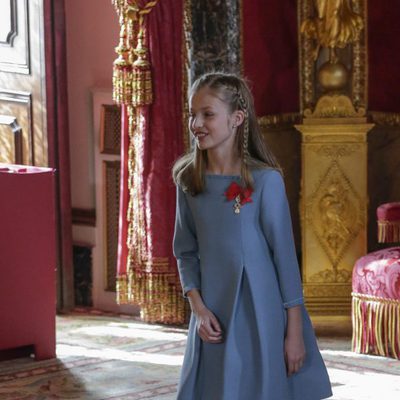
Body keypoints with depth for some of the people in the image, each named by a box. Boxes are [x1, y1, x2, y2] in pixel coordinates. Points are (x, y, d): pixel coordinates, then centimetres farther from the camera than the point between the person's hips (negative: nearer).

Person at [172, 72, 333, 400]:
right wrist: (198, 308, -7)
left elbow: (285, 255, -8)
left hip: (261, 314, -3)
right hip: (213, 319, 3)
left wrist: (294, 331, -8)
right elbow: (186, 252, 8)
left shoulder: (265, 180, -11)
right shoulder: (188, 180, 1)